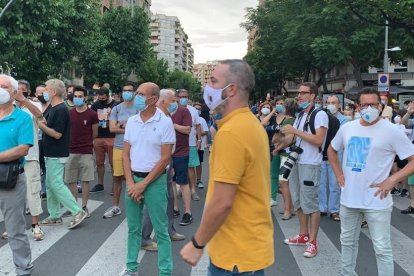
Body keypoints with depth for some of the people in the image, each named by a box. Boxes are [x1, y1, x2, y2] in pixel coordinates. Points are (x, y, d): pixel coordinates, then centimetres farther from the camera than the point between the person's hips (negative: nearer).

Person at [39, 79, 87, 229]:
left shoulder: (61, 110, -18)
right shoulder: (54, 109, 12)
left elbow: (57, 134, -21)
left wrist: (41, 126, -15)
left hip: (57, 155, -10)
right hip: (51, 154, 10)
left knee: (57, 185, -8)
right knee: (50, 185, 12)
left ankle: (77, 212, -2)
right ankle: (54, 216, 20)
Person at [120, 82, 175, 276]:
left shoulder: (165, 122, -10)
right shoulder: (131, 121, 5)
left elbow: (165, 159, -12)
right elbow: (126, 154, 6)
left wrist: (143, 184, -13)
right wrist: (130, 183, -5)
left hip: (154, 181, -5)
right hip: (133, 179, 5)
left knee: (161, 230, 2)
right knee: (133, 228, 15)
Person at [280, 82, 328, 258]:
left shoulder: (320, 114, -10)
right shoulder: (300, 115, 15)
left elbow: (319, 140, -21)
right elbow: (289, 140, 15)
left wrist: (296, 131, -20)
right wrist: (287, 136, -9)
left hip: (310, 165, -8)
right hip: (296, 162, 8)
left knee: (310, 203, -3)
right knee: (298, 201, 14)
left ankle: (312, 242, 6)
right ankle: (303, 235, 27)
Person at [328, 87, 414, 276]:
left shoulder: (391, 131, -11)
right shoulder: (347, 128, 3)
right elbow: (331, 150, 21)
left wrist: (392, 180, -18)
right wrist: (339, 174, 10)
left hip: (376, 201, -5)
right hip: (349, 198, 5)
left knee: (382, 248, 3)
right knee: (347, 241, 20)